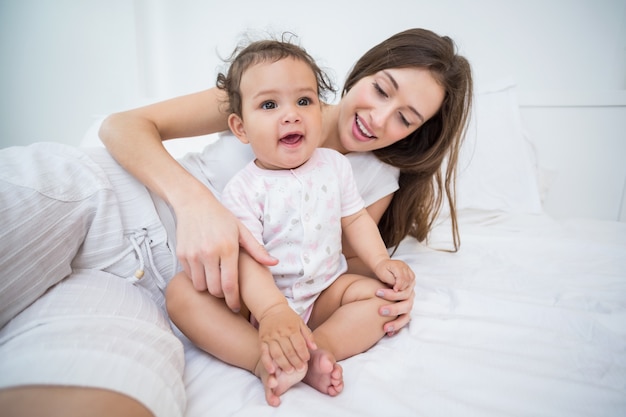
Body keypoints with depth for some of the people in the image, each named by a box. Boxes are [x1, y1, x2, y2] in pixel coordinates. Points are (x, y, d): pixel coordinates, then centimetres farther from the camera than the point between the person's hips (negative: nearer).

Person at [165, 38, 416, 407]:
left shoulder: (335, 166, -2)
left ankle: (317, 349, -30)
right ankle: (263, 360, -32)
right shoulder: (244, 190, -15)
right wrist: (273, 312, -38)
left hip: (325, 289, 3)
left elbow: (355, 218, 7)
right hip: (261, 299, -2)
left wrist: (380, 260, -8)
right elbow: (246, 257, -23)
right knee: (182, 291, -22)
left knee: (384, 290, -17)